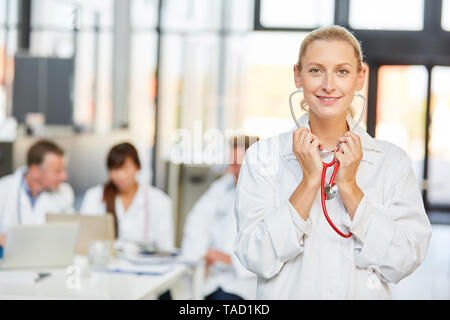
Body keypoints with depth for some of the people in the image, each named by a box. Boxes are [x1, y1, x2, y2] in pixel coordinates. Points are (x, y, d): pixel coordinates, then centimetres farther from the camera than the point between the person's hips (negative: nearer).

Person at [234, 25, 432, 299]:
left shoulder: (392, 161, 1)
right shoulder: (263, 156, -1)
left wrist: (348, 185, -11)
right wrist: (310, 181, -13)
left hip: (366, 293, 1)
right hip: (287, 293, -1)